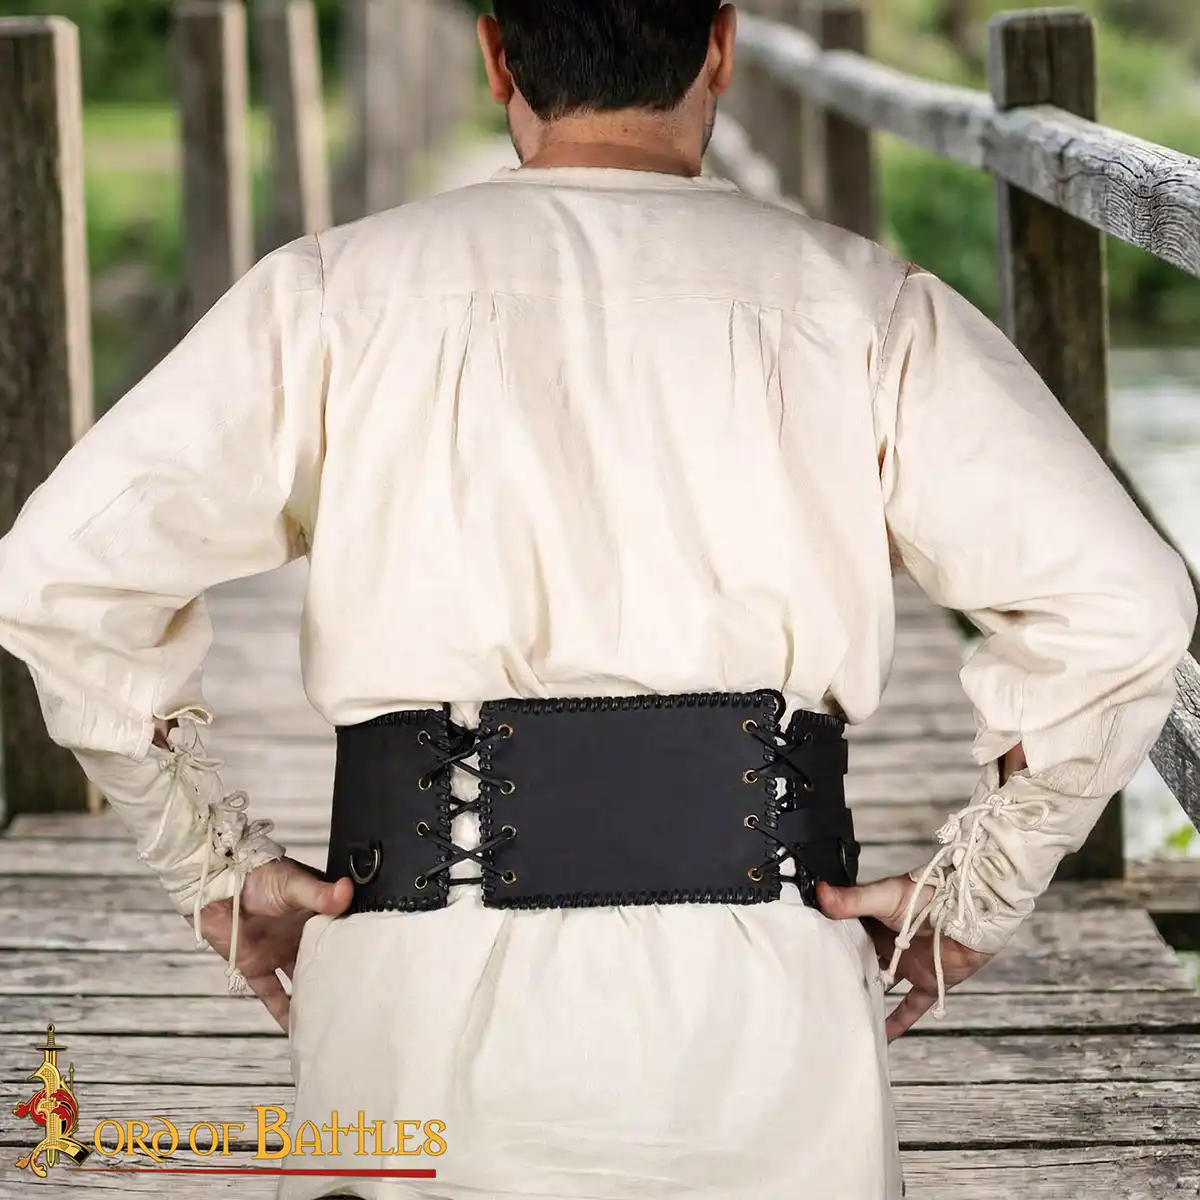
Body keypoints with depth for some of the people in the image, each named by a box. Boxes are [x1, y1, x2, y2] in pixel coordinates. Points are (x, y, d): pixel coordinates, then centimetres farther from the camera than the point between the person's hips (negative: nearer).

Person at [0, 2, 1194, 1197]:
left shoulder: (338, 290, 5)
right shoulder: (865, 308, 5)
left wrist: (211, 863, 9)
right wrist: (976, 890, 6)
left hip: (426, 1005, 0)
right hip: (753, 1013, 0)